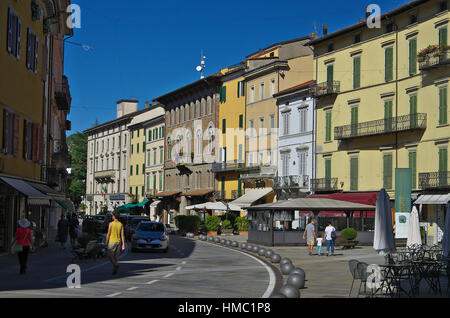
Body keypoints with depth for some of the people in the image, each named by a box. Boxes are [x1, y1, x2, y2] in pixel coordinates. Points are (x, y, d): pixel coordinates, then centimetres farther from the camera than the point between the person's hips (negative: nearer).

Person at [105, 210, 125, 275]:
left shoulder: (111, 224, -10)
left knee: (110, 256, 4)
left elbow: (108, 234, -9)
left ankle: (116, 265, -20)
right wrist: (123, 245, 1)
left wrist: (106, 242, 3)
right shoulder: (121, 224, 1)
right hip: (118, 242, 4)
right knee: (116, 257, 13)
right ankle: (114, 270, 13)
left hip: (112, 242, -4)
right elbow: (122, 235, -1)